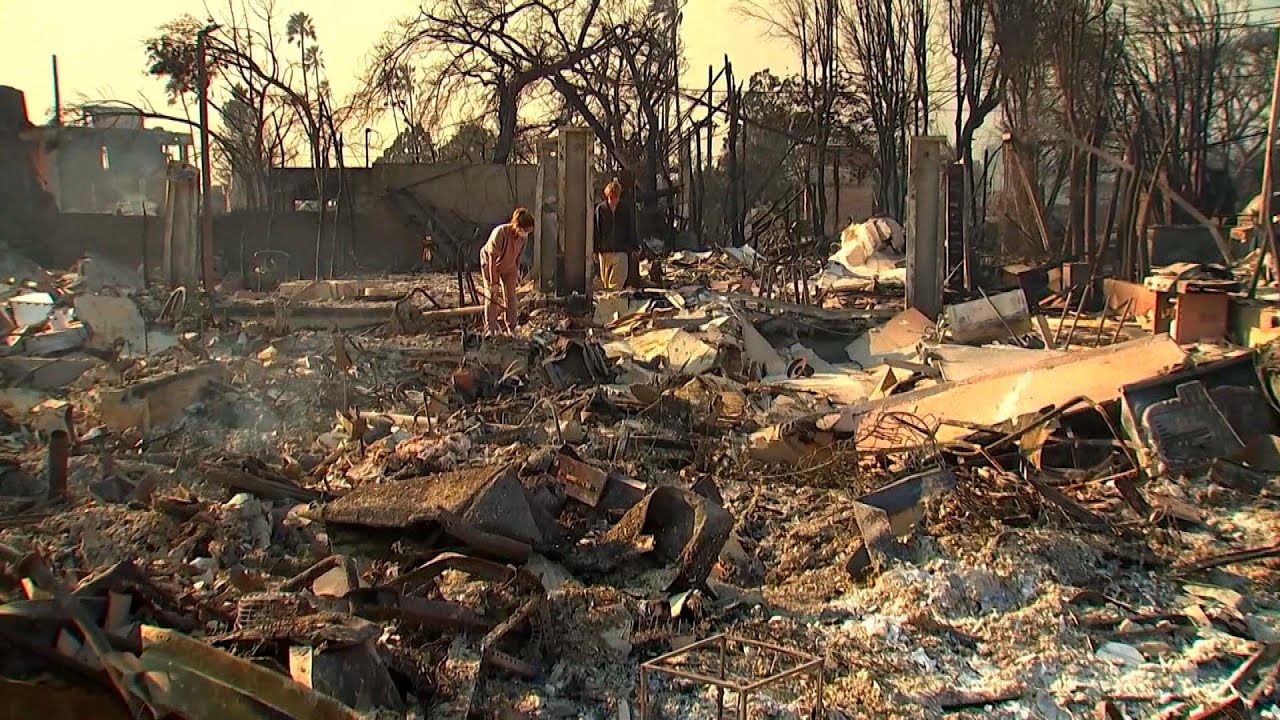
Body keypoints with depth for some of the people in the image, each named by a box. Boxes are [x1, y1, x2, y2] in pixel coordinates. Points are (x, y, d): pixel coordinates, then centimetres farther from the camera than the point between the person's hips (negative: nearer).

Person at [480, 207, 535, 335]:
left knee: (511, 297, 4)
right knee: (492, 296, -4)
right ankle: (490, 329, 2)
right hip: (490, 264, -5)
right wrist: (493, 282, -27)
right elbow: (493, 259, -31)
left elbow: (517, 255, -1)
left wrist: (517, 273, 7)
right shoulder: (500, 233, -37)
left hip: (509, 267, 5)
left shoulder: (522, 236, -20)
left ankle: (510, 329, 11)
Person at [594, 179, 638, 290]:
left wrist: (634, 247, 6)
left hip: (621, 252, -1)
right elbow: (596, 231, 3)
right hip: (604, 252, 1)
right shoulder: (600, 209, 2)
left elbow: (631, 230, 11)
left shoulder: (625, 210, 4)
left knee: (617, 284, -11)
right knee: (605, 283, 9)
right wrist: (595, 250, -1)